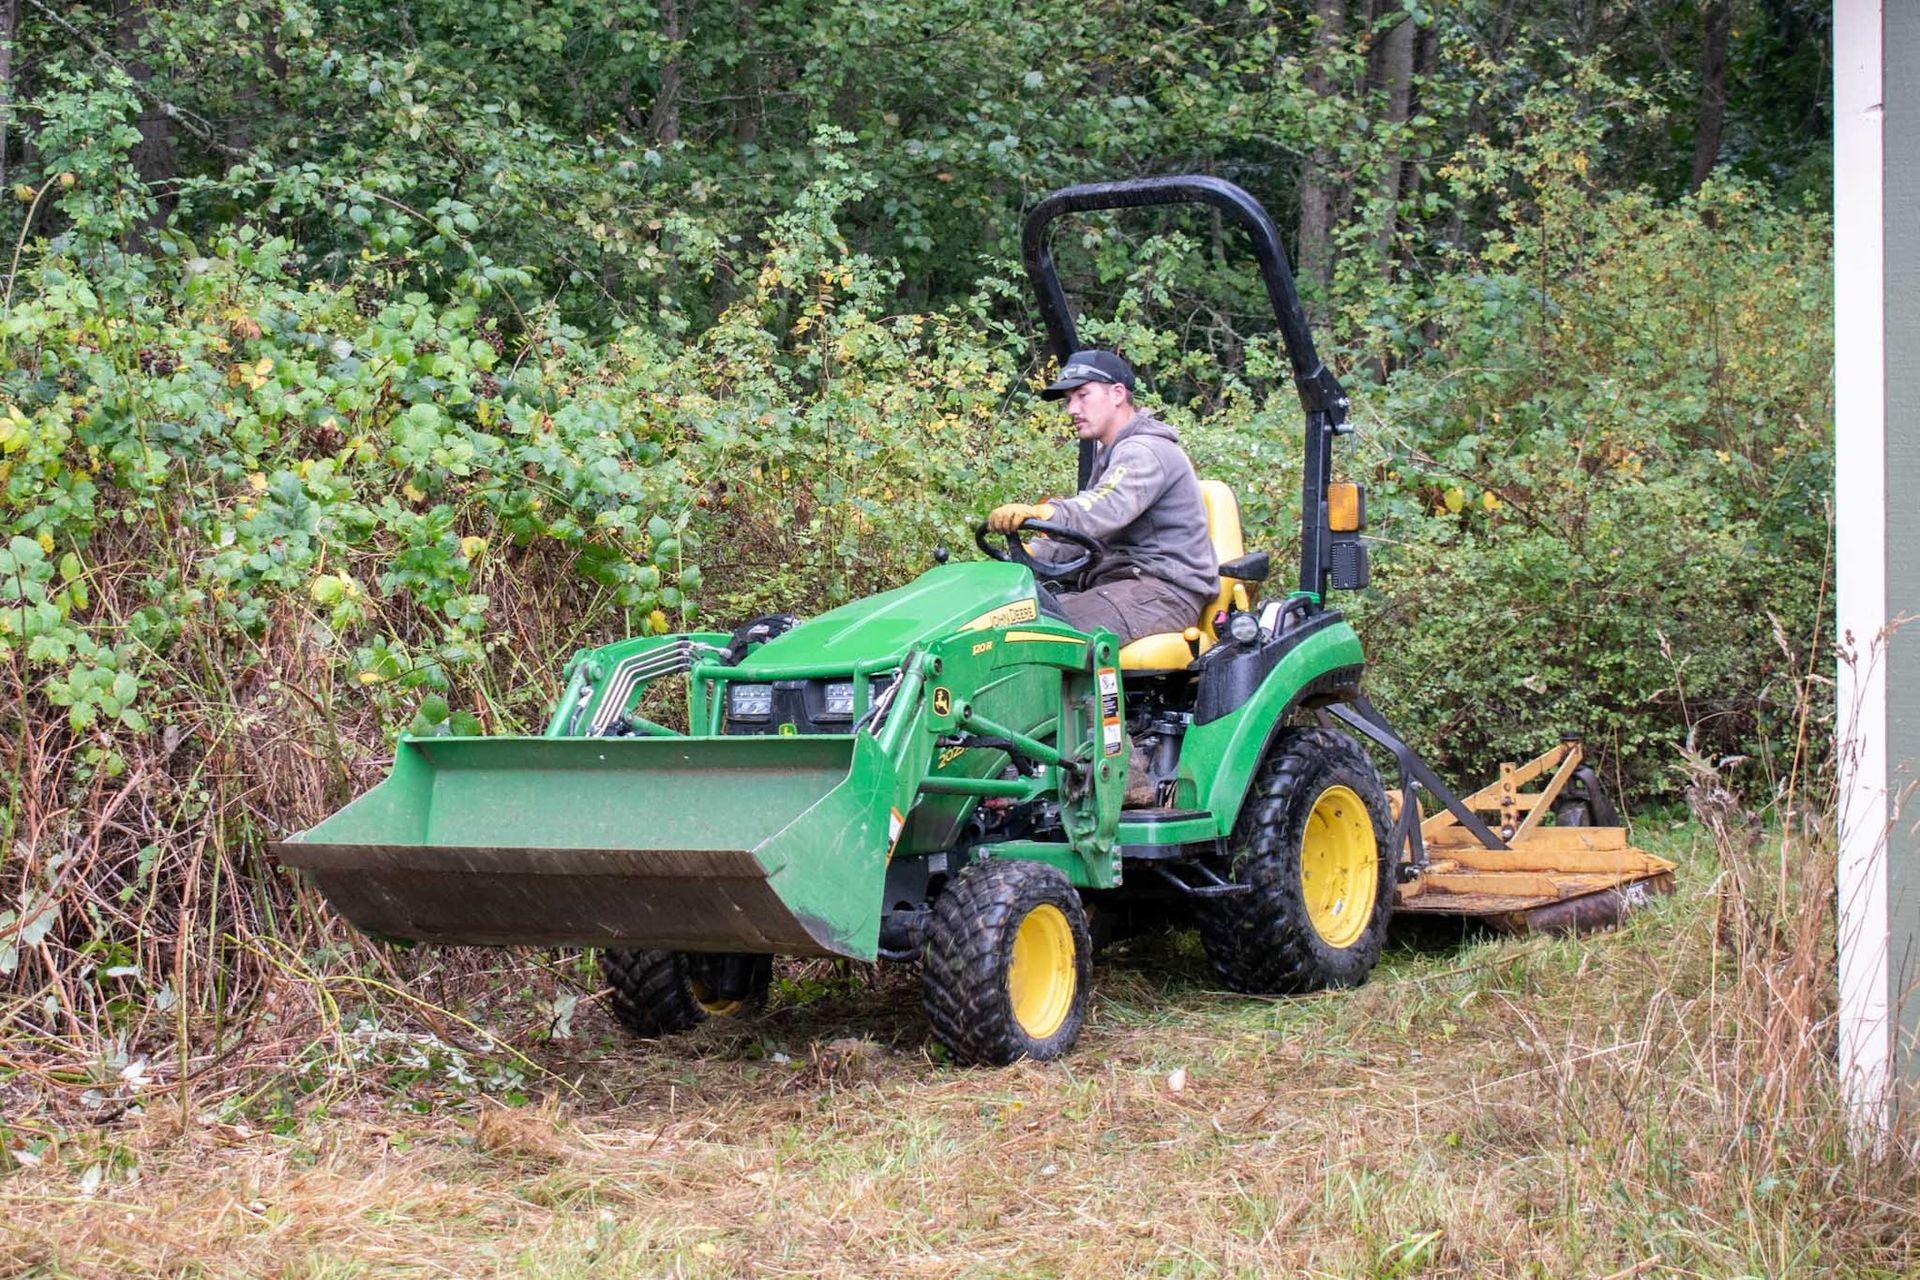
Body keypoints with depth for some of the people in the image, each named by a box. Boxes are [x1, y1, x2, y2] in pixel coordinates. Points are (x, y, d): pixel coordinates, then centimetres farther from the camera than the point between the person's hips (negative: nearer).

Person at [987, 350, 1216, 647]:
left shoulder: (1144, 452, -11)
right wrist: (1030, 554, 4)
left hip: (1168, 590, -10)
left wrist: (1040, 512, -47)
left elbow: (1106, 511, -31)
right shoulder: (1109, 455, 24)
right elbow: (1080, 534, 23)